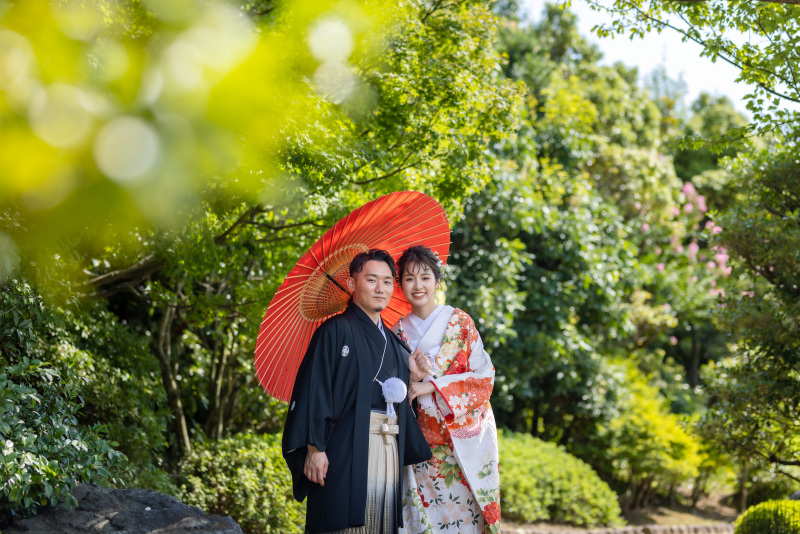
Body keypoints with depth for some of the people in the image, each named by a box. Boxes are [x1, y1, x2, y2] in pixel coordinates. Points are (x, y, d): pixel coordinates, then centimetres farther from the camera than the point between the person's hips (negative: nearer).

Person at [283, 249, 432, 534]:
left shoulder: (391, 341, 18)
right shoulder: (335, 331, -3)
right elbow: (314, 389, -10)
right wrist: (314, 447, -17)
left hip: (389, 453, 7)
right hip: (347, 450, -7)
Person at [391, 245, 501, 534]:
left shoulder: (459, 321, 0)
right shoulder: (398, 331, 8)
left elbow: (484, 376, -6)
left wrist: (432, 386, -14)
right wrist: (412, 378, -14)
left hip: (464, 439, -2)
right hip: (422, 442, 2)